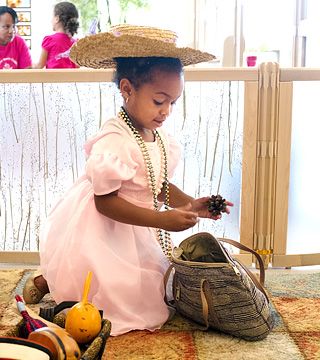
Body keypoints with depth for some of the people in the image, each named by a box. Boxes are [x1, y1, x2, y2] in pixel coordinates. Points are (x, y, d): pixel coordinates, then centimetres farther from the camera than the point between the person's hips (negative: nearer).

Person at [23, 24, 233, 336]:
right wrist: (162, 220, -31)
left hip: (136, 231, 9)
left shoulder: (160, 139, -1)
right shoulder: (112, 143, -28)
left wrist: (190, 205, -9)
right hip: (98, 236, -9)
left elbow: (159, 186, 9)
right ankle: (48, 281, 14)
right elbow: (105, 202, -28)